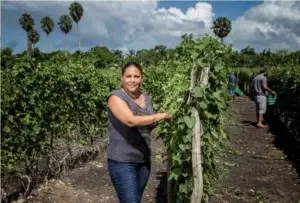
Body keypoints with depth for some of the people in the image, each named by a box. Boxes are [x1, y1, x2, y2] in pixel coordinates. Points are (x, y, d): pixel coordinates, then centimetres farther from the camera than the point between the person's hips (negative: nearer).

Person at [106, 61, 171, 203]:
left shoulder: (145, 97, 7)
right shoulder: (116, 97, -14)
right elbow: (131, 121, -30)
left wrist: (159, 120, -2)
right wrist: (162, 115, -21)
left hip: (144, 160, 7)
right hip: (122, 162, -7)